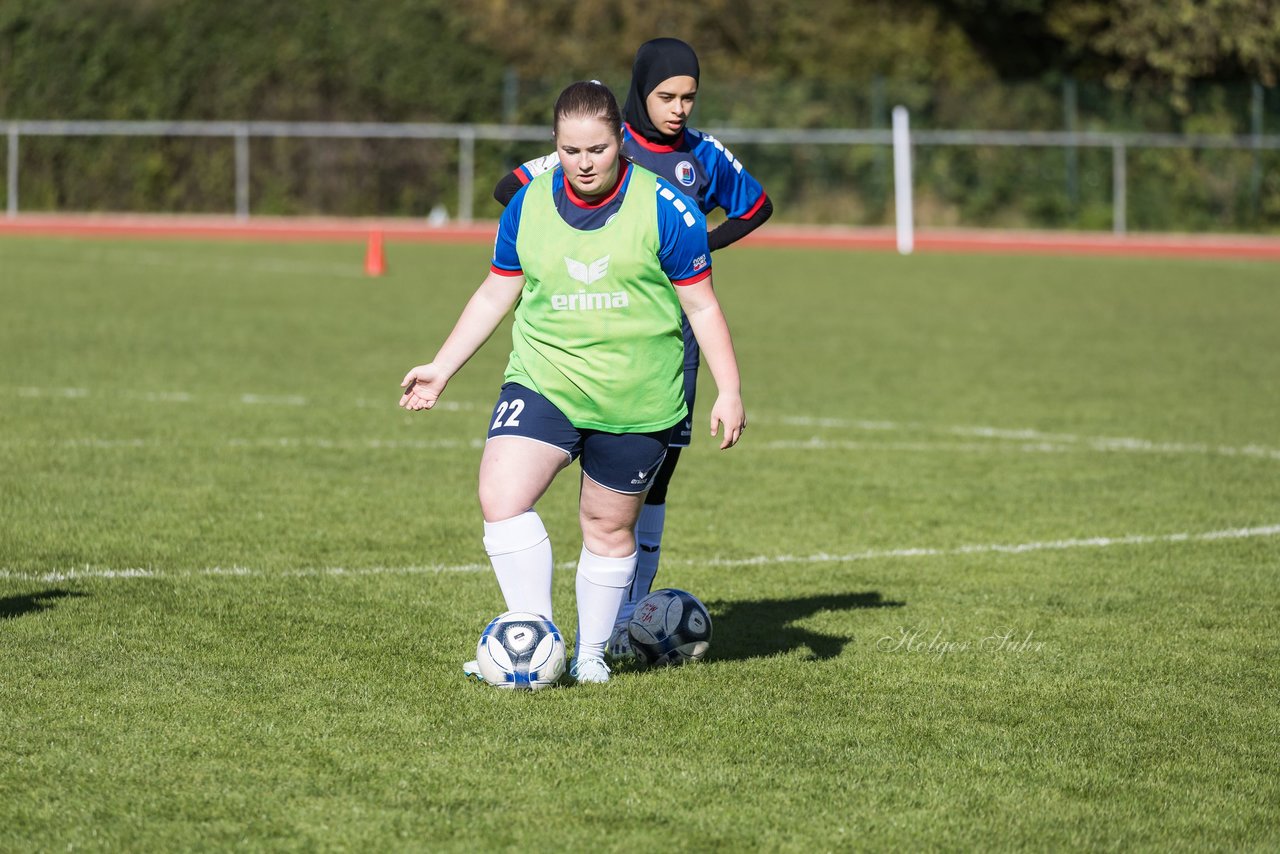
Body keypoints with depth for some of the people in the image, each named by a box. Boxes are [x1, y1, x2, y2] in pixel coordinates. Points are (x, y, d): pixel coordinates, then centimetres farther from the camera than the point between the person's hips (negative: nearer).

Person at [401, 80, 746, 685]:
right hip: (542, 381, 2)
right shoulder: (528, 206, 2)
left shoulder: (664, 209, -7)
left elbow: (701, 304, -1)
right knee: (501, 497, -18)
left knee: (610, 527, 7)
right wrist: (440, 369, 12)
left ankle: (591, 653, 25)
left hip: (635, 402, -2)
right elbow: (496, 294, 14)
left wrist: (729, 391, -5)